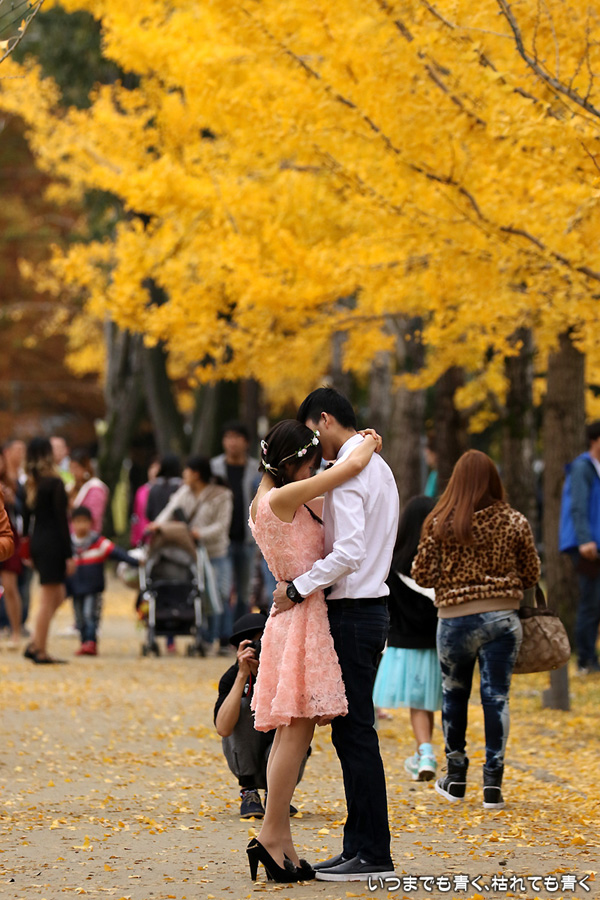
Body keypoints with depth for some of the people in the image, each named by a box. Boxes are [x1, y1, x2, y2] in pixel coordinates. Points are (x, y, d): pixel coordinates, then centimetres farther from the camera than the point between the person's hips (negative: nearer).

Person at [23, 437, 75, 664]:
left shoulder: (31, 482, 10)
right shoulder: (54, 483, -11)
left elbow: (27, 517, 14)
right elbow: (61, 520, -13)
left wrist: (26, 550, 20)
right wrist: (69, 555, -12)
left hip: (36, 542, 8)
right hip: (52, 543, -8)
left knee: (58, 596, 15)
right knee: (48, 600, -2)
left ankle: (34, 644, 7)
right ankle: (40, 651, -1)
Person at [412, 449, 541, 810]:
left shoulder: (440, 523, -5)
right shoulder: (515, 522, -3)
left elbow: (422, 575, -2)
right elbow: (532, 574, 5)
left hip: (454, 619, 0)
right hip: (502, 618, 0)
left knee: (454, 694, 16)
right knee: (496, 696, 3)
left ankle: (456, 777, 23)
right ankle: (493, 783, 1)